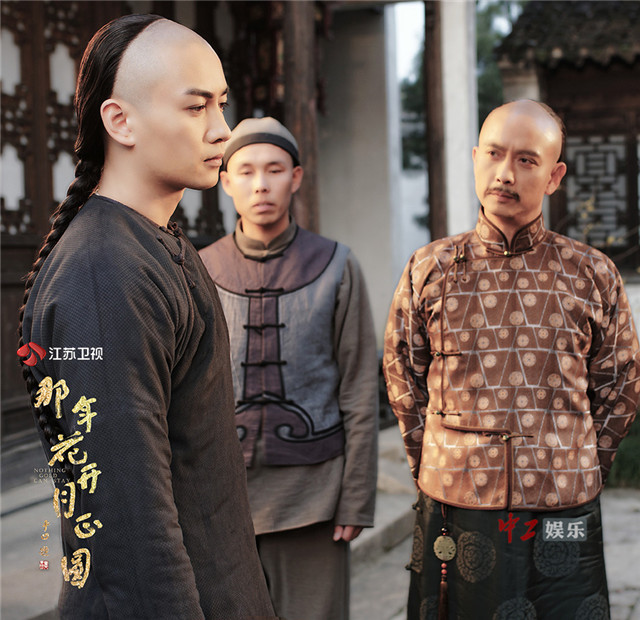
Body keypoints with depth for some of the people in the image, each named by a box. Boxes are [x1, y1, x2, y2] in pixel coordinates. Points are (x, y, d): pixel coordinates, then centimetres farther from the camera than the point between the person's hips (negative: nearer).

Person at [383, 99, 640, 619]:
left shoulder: (591, 274, 1)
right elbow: (404, 382, 11)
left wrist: (578, 472, 9)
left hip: (563, 517, 0)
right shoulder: (430, 270, 2)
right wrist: (441, 470, 9)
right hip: (454, 514, 0)